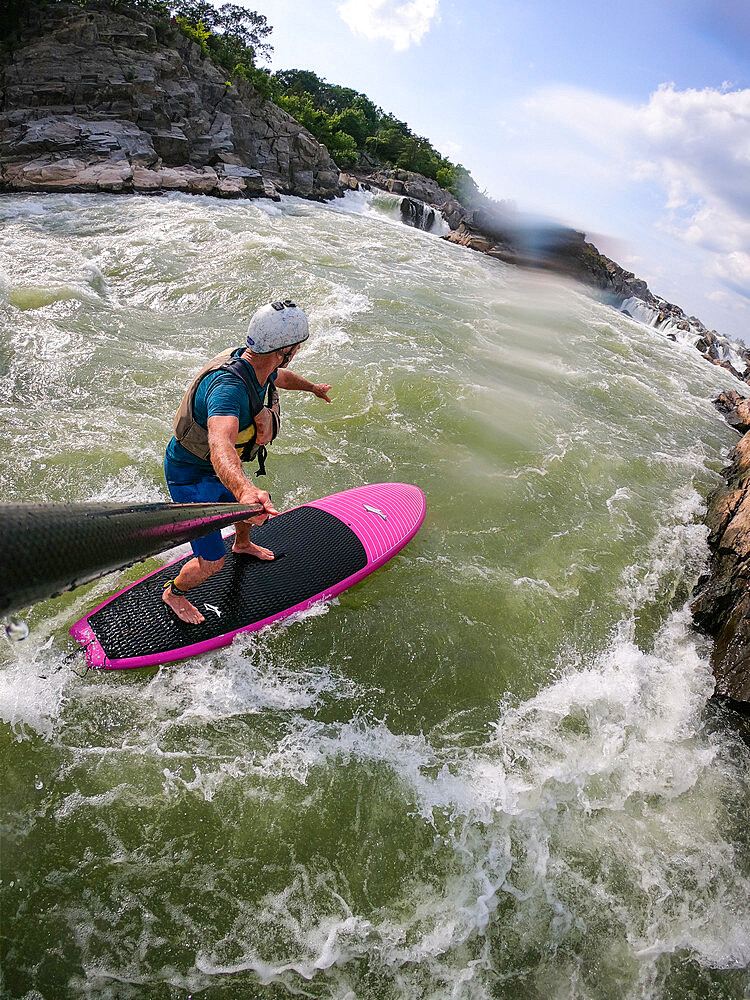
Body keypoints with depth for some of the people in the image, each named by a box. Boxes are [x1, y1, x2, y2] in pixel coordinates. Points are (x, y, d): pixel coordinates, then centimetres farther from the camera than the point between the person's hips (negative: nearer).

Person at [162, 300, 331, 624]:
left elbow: (281, 377, 16)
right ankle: (173, 593, 34)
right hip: (191, 476, -9)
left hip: (220, 472, 9)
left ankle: (242, 544, 66)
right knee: (211, 563, 0)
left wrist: (312, 387, 33)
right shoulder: (228, 385, -40)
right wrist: (245, 491, -76)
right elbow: (220, 445, -58)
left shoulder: (257, 366, -11)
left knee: (252, 507, 32)